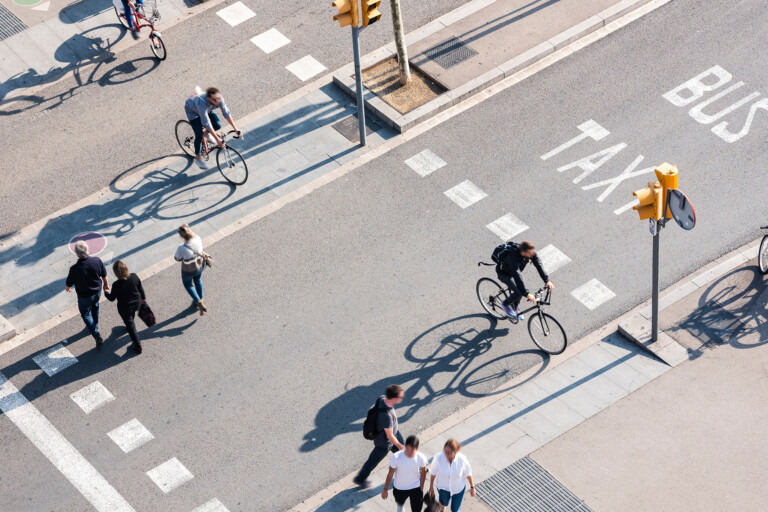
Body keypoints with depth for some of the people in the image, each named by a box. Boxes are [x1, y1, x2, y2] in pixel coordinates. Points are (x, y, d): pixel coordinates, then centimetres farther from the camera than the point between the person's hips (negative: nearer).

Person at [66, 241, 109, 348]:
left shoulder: (75, 269, -34)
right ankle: (95, 326, 56)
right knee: (95, 307, 33)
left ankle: (97, 337, 14)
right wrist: (106, 285, 14)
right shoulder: (97, 261, -25)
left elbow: (69, 284, -15)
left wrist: (67, 288, 10)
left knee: (86, 314, 19)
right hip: (97, 291, 4)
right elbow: (104, 276, -7)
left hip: (84, 296, -4)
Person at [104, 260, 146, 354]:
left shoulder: (117, 285, -33)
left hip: (125, 308, -5)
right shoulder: (134, 277, -22)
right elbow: (140, 288, -4)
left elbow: (112, 298, -16)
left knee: (131, 326, 15)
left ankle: (138, 346, 27)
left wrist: (106, 293, 6)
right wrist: (143, 298, 16)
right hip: (136, 303, 5)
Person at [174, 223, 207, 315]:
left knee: (187, 283, 30)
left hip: (189, 270, -4)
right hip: (200, 265, 4)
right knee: (198, 280, 35)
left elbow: (177, 258, -19)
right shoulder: (198, 239, -29)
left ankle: (200, 304, 29)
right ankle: (200, 300, 58)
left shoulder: (182, 248, -41)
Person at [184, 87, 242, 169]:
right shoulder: (202, 103, -46)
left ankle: (206, 132, 24)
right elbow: (207, 123, -43)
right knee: (199, 134, -15)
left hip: (207, 109, 5)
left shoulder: (219, 98, -33)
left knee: (218, 125, -10)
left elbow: (227, 113, -23)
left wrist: (236, 129, -26)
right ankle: (198, 158, 4)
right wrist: (217, 139, -41)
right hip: (192, 109, -5)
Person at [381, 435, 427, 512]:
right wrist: (385, 489, -6)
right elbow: (390, 474, -16)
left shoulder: (421, 458, -27)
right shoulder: (396, 457, -31)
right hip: (400, 488, 1)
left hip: (416, 488, -1)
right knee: (400, 503, 31)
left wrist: (421, 487, 5)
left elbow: (423, 472, -5)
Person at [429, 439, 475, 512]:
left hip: (458, 488, -1)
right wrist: (431, 486, 0)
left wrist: (472, 487, -1)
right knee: (444, 503, 30)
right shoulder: (438, 458, -33)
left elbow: (468, 473, -13)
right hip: (443, 486, 1)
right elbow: (433, 472, -13)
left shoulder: (462, 459, -33)